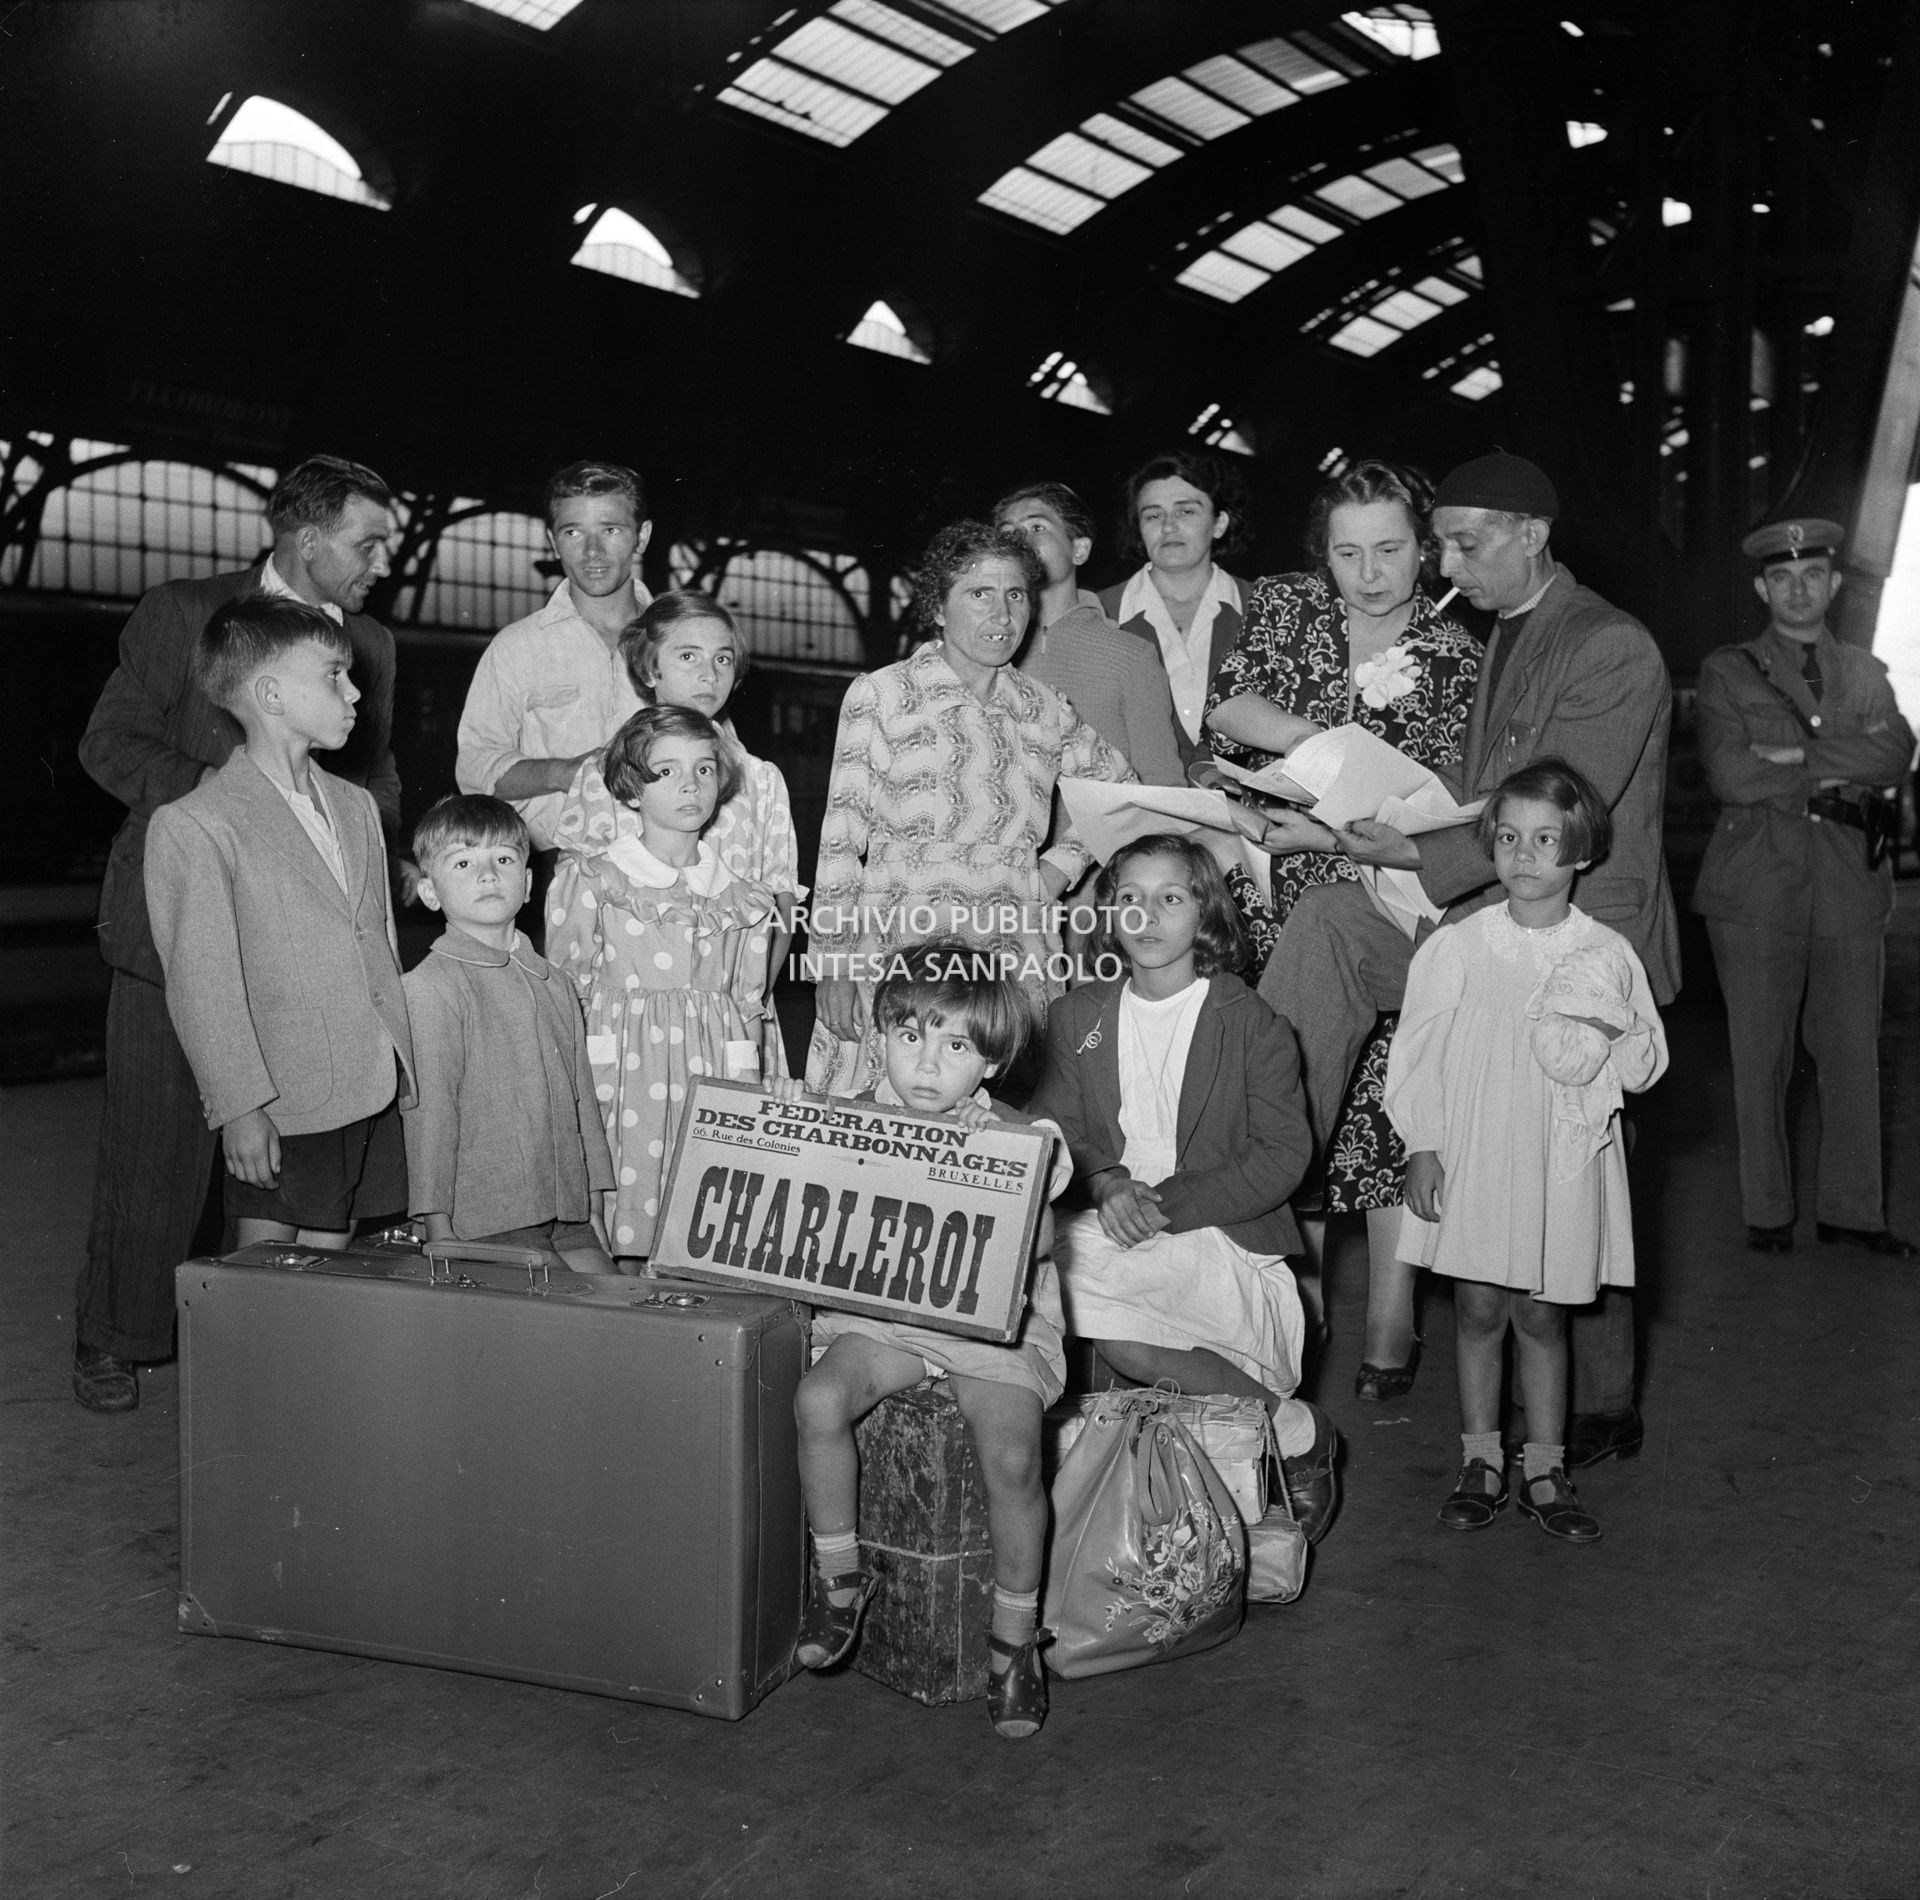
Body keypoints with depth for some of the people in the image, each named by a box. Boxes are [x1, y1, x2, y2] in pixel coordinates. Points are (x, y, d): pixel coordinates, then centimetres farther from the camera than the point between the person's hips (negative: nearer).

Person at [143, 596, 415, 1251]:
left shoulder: (357, 808, 15)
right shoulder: (195, 826, -9)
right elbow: (203, 985, -12)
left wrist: (406, 1070, 15)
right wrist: (240, 1106, -16)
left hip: (369, 1099, 6)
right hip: (280, 1112, -6)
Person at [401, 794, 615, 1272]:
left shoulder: (553, 984, 14)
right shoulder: (430, 988, -8)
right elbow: (428, 1112, -10)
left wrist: (595, 1211, 16)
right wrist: (439, 1231, -11)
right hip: (489, 1226, -6)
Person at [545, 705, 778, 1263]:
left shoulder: (743, 901, 10)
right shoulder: (592, 880, 1)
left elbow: (748, 1007, 14)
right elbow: (565, 994, 3)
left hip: (712, 1079, 3)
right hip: (620, 1081, -3)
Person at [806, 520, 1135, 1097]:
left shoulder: (1045, 710, 13)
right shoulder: (880, 694, 3)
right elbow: (841, 838, 1)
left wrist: (1062, 865, 15)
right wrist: (834, 963, -5)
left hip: (1016, 960, 3)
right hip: (897, 949, -3)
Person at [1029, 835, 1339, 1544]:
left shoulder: (1252, 1025, -3)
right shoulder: (1077, 1015, 10)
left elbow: (1282, 1155, -8)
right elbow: (1051, 1126, 9)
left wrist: (1166, 1205, -19)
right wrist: (1107, 1183, -14)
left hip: (1224, 1236, -4)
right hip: (1113, 1233, 4)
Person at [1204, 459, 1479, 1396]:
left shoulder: (1454, 656, 2)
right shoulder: (1284, 606, 7)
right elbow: (1228, 707, -6)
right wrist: (1343, 736, -15)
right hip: (1279, 906, 1)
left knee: (1389, 1111, -6)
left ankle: (1388, 1336, 4)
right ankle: (1298, 1316, 15)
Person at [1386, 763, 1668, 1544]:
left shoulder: (1607, 954, -1)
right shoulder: (1456, 948, -3)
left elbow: (1647, 1064, 5)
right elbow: (1419, 1051, 1)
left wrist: (1609, 1036, -15)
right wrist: (1423, 1147, -2)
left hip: (1561, 1162, 0)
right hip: (1471, 1158, 0)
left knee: (1540, 1316, 8)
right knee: (1479, 1307, 7)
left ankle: (1543, 1468, 21)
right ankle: (1480, 1462, 21)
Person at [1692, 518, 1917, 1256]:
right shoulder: (1726, 671, 5)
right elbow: (1729, 774, -10)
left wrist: (1795, 754, -13)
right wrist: (1841, 775, -7)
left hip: (1851, 889, 3)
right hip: (1758, 888, -3)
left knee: (1854, 1056, 6)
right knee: (1760, 1058, 2)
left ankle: (1851, 1211, 16)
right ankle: (1766, 1213, 12)